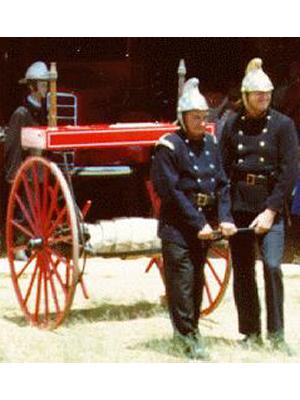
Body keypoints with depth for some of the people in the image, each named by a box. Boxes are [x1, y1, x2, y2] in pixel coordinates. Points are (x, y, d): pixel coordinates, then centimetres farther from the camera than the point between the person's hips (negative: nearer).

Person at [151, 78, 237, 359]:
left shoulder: (210, 144, 9)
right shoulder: (168, 147, -11)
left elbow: (222, 184, 9)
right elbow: (171, 191, -15)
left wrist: (224, 218, -6)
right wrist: (198, 224, -17)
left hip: (204, 223, 6)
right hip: (177, 224, -6)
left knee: (197, 277, 12)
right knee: (182, 277, -6)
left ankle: (189, 328, 23)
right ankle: (188, 335, 0)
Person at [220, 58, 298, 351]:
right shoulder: (232, 125, 6)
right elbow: (222, 169, 7)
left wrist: (271, 210, -12)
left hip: (270, 204, -3)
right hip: (238, 204, 3)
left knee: (272, 265, -15)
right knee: (242, 270, 7)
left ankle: (276, 334, -4)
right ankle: (251, 332, 19)